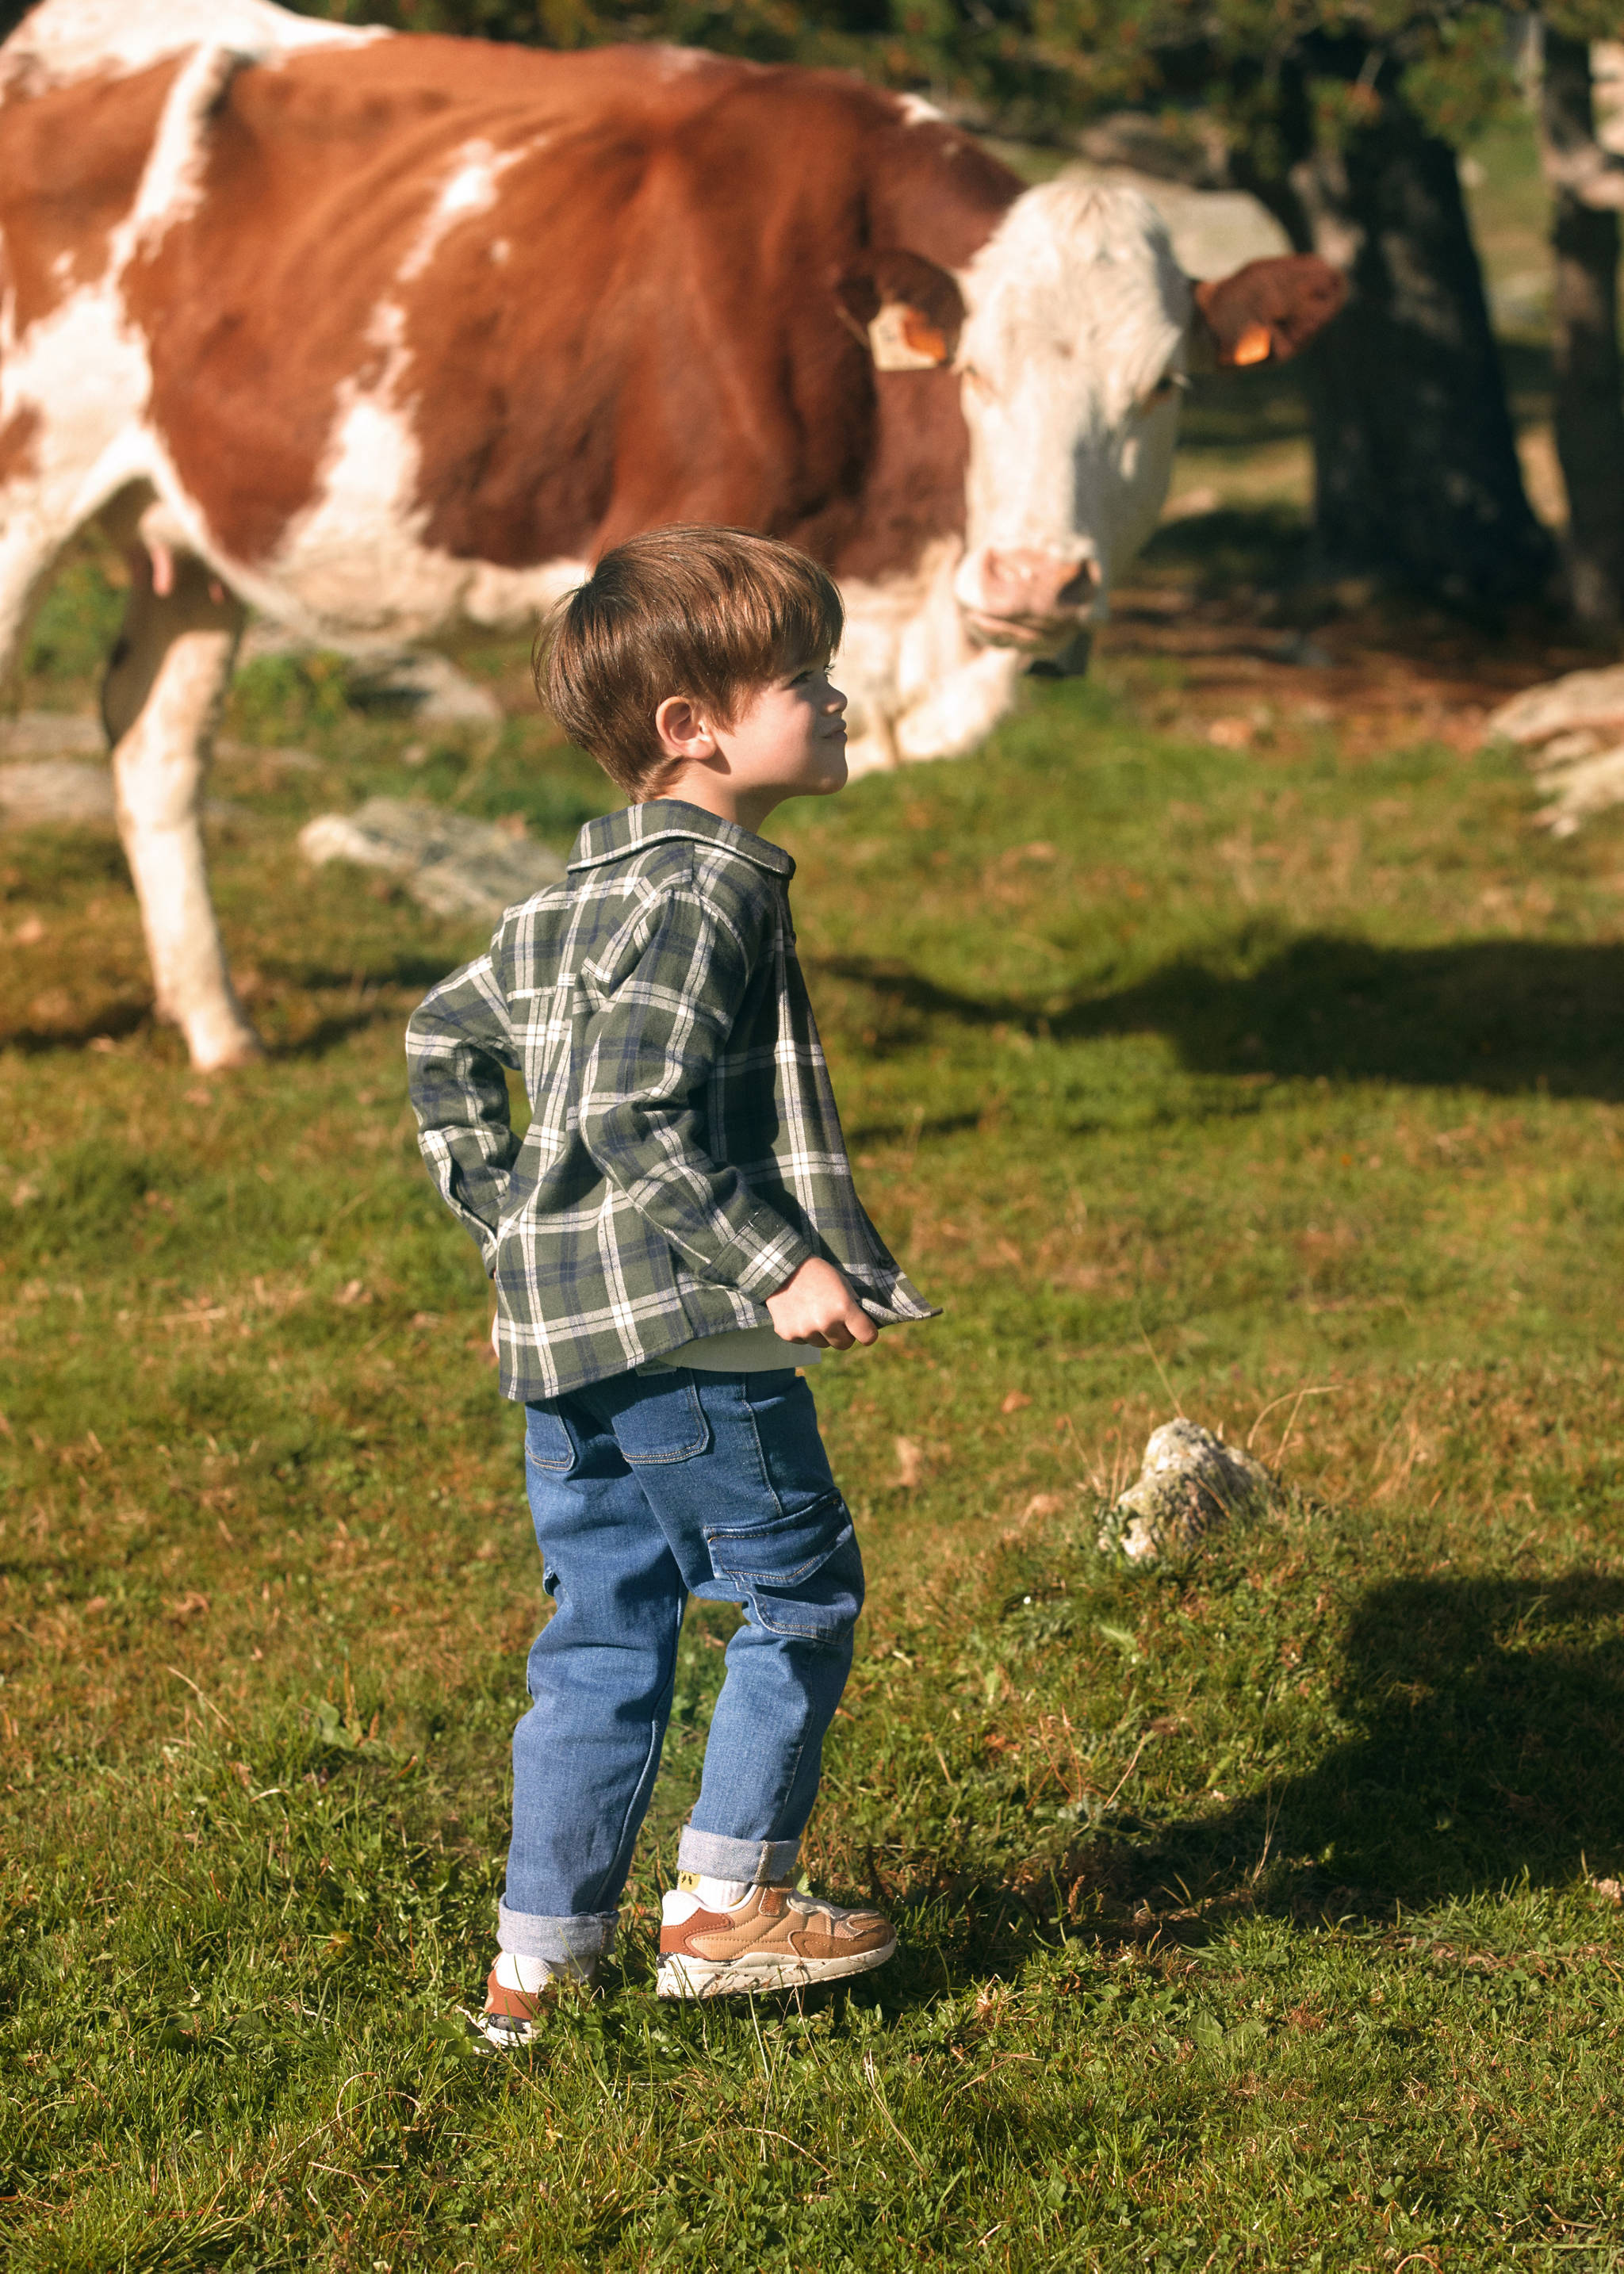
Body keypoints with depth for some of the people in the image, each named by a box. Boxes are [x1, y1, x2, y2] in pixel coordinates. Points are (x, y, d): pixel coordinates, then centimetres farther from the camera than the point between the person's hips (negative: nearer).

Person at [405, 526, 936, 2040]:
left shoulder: (579, 895, 14)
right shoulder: (705, 893, -15)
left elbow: (448, 1033, 24)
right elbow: (635, 1112, -24)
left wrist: (499, 1215, 26)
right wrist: (780, 1264, -21)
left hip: (558, 1329, 9)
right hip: (686, 1333, -9)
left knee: (601, 1635, 14)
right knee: (797, 1593, 8)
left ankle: (537, 1958, 16)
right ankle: (725, 1903, 15)